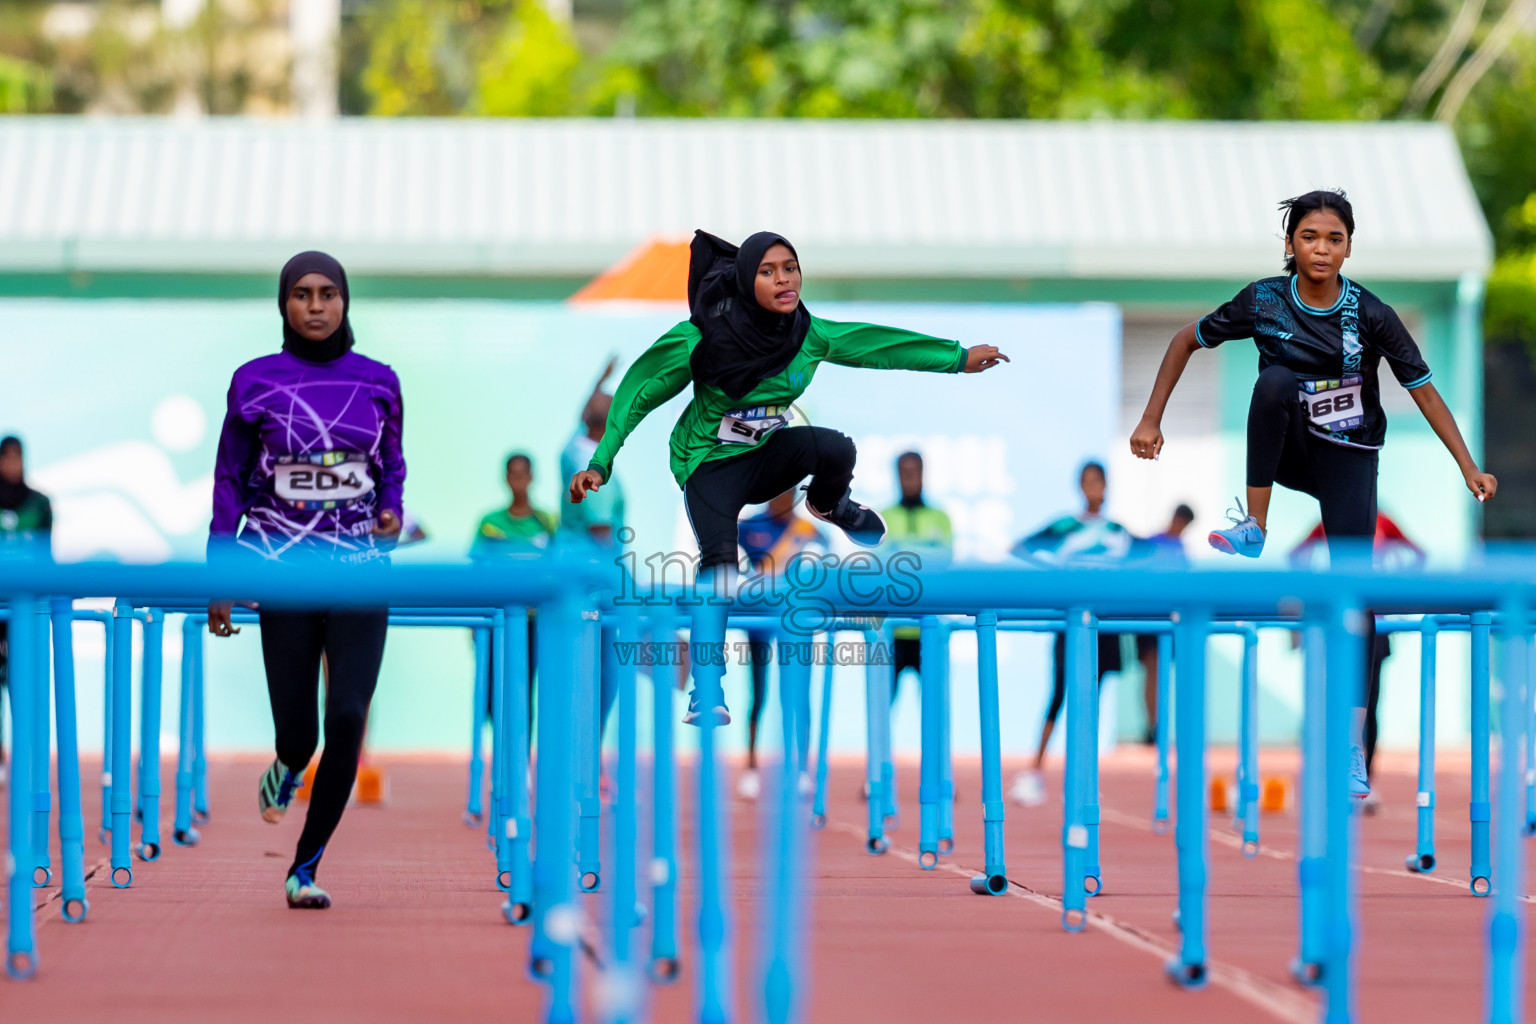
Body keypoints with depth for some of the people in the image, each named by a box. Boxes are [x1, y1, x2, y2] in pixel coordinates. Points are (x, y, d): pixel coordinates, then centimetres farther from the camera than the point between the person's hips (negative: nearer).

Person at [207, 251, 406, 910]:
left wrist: (392, 513, -7)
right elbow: (230, 482, 4)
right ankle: (289, 765, 40)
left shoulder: (377, 381, 4)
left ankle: (306, 868, -1)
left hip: (361, 569, 1)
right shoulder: (256, 382, -1)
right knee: (298, 732, -1)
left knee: (347, 718, -13)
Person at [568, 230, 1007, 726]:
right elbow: (638, 392, -16)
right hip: (710, 462, -3)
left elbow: (878, 344, 0)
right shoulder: (704, 337, -24)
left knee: (836, 449, -27)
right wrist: (600, 465, -20)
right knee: (719, 555, -27)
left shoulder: (808, 334, -13)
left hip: (768, 453, 3)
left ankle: (829, 505, 12)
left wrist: (958, 357, 8)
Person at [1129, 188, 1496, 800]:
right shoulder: (1264, 302, -9)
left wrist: (1469, 469, -14)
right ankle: (1253, 532, -25)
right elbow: (1187, 341, 2)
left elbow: (1423, 390, -9)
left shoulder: (1370, 315, -12)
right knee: (1275, 377, -31)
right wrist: (1151, 421, -2)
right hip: (1286, 448, 1)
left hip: (1349, 458, 0)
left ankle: (1352, 747, -4)